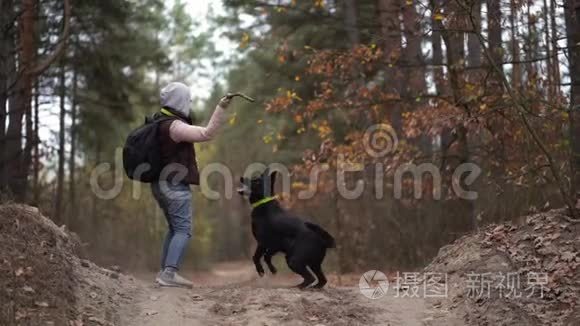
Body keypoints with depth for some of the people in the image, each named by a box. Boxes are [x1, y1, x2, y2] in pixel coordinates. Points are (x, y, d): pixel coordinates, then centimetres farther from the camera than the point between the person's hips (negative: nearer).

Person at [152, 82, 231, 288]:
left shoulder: (159, 122, 10)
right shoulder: (174, 126, -18)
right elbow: (207, 134, -24)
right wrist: (221, 108, -24)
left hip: (161, 184, 10)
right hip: (175, 185, -10)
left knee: (174, 228, 17)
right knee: (183, 230, -9)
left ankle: (164, 272, 16)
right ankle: (170, 273, -19)